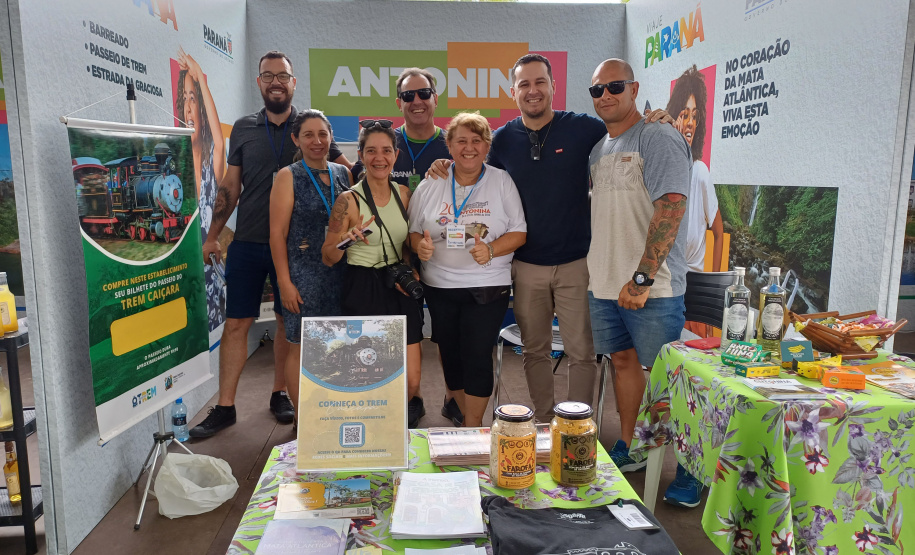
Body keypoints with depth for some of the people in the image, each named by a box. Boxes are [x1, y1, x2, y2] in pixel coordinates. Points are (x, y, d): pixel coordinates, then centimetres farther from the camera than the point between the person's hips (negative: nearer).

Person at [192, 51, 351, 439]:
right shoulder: (243, 129, 9)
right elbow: (229, 187, 10)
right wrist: (212, 236, 7)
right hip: (248, 243, 1)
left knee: (289, 320, 9)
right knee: (236, 323, 2)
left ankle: (280, 393, 26)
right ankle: (225, 406, 12)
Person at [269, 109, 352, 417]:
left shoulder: (343, 174, 10)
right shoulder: (289, 176, -3)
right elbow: (277, 233, -7)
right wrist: (284, 281, -12)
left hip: (340, 273, 5)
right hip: (304, 275, -4)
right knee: (301, 348, 2)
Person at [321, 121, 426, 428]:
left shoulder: (403, 193, 5)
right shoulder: (349, 200, -10)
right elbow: (328, 258, -5)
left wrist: (408, 270, -1)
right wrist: (346, 241, -24)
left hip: (398, 290, 4)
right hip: (363, 291, -4)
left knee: (411, 381, 0)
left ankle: (409, 405, 33)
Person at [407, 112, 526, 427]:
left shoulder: (502, 181, 1)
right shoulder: (430, 185, 5)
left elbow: (519, 232, 0)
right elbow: (413, 231, 9)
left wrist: (491, 250, -18)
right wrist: (420, 245, -14)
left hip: (488, 286, -2)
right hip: (440, 285, 3)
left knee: (477, 355, -7)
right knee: (450, 355, 9)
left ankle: (473, 429, 10)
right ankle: (469, 419, 30)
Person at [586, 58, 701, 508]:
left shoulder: (658, 139, -9)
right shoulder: (598, 148, 15)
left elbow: (671, 209, -20)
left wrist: (642, 277, -23)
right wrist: (594, 266, 13)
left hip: (651, 287, -7)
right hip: (603, 283, 7)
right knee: (623, 360, 16)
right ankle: (627, 449, 30)